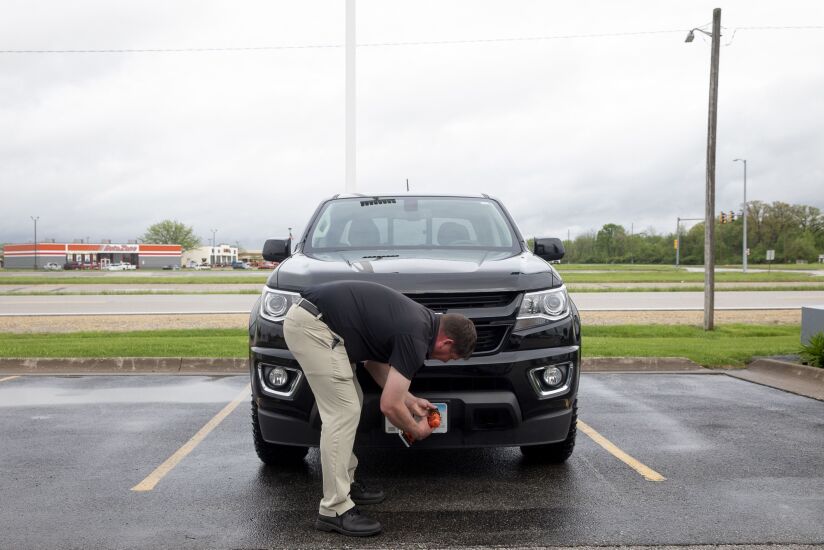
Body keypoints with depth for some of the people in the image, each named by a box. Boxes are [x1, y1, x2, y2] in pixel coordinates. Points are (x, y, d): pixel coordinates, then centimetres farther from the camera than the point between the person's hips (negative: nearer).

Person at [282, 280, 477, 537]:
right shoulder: (416, 338, -12)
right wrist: (416, 429, 10)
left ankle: (346, 482, 28)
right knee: (343, 413, -8)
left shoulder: (419, 320, 15)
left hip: (307, 317, 11)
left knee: (350, 405, 18)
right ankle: (334, 510, -3)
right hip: (312, 325, -11)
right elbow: (389, 406, -9)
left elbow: (375, 361, 27)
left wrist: (409, 400, 28)